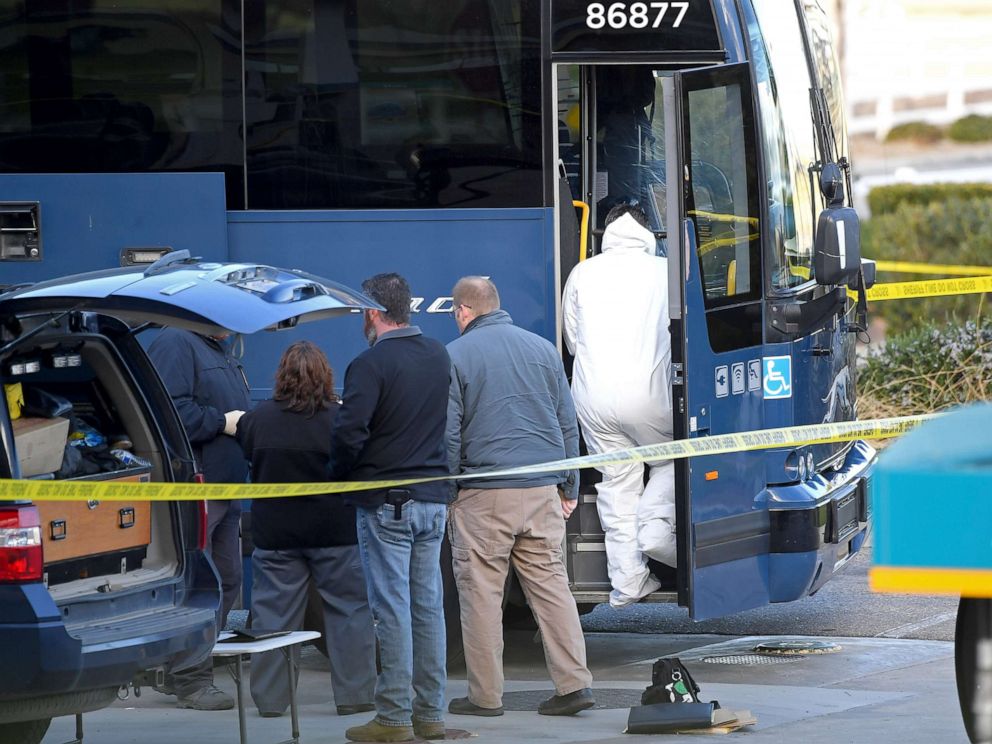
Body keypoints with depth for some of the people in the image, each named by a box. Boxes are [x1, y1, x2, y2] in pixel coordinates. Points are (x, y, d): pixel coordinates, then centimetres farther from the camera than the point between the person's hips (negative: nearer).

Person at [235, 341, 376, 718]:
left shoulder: (257, 419, -5)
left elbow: (247, 457, 12)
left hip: (274, 533, 2)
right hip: (335, 531, -2)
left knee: (273, 615, 8)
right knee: (350, 610, 7)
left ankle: (270, 699, 10)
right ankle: (353, 694, 7)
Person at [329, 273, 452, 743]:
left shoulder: (371, 364, -14)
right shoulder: (438, 357, 8)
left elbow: (349, 434, -19)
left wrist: (339, 476, -3)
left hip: (385, 501, -6)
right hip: (433, 499, 6)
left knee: (392, 607, -3)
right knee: (428, 604, 10)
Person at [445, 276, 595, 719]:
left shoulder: (455, 356, -3)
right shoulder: (542, 349, 11)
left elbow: (447, 435, -5)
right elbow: (568, 424, 14)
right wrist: (569, 487, 20)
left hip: (484, 496, -4)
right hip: (542, 491, 4)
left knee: (481, 591, 1)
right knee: (550, 584, 7)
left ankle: (485, 695, 3)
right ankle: (573, 683, 0)